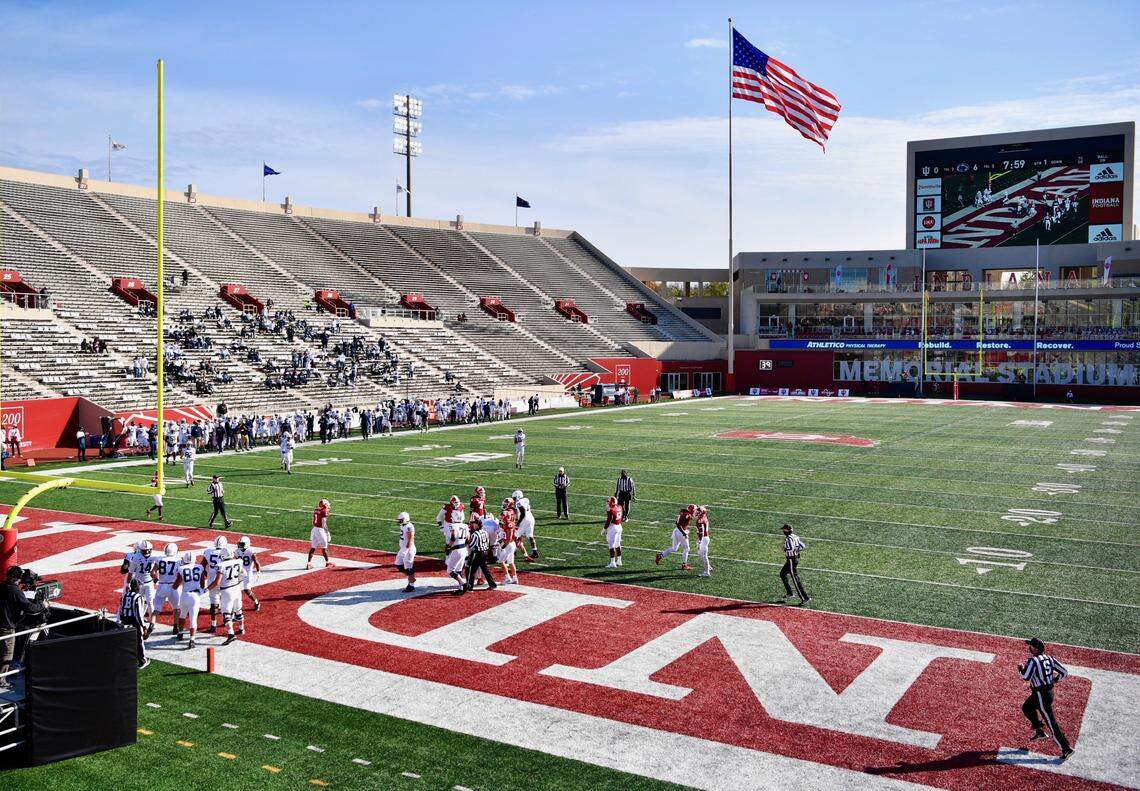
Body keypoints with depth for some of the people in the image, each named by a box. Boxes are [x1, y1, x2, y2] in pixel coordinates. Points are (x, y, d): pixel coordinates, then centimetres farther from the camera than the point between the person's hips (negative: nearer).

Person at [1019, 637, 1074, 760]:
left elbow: (1026, 677, -24)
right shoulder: (1049, 658, 3)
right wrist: (1056, 679, 20)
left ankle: (1066, 749, 1)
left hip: (1041, 694, -9)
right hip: (1049, 691, 9)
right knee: (1026, 707, 26)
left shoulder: (1033, 660, -19)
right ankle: (1039, 731, 27)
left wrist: (1021, 669, -5)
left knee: (1051, 722, -2)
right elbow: (1064, 672, 3)